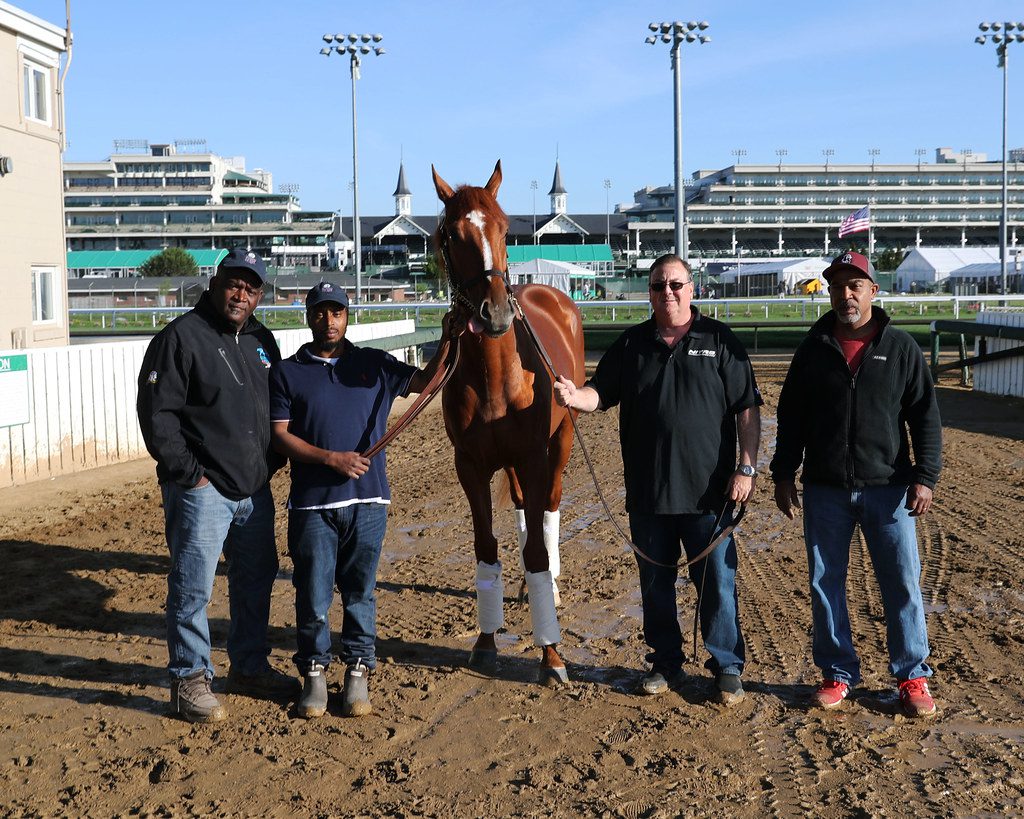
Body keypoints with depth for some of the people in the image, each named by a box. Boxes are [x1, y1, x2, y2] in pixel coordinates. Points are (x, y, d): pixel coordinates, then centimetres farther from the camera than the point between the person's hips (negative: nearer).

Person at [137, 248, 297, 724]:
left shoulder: (261, 340, 13)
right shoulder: (180, 337, -9)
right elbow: (156, 413, -13)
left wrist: (272, 462, 11)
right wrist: (189, 473, -15)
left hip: (255, 488, 8)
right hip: (201, 490, -7)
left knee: (256, 579, 16)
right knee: (193, 587, -4)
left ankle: (250, 667, 30)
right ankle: (189, 680, 8)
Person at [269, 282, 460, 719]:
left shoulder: (375, 365, 9)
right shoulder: (287, 372, 3)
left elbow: (424, 382, 10)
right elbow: (280, 436, -2)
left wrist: (445, 345, -8)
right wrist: (331, 458, -14)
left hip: (367, 501, 1)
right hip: (312, 503, -1)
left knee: (360, 591, 8)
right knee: (312, 592, 5)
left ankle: (358, 672, 19)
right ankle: (314, 674, 19)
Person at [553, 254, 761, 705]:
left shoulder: (719, 340, 1)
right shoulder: (631, 344, 8)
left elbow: (747, 409, -1)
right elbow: (601, 394, 6)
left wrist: (745, 468, -8)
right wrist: (572, 395, -17)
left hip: (708, 490, -3)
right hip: (647, 493, 3)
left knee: (717, 583, 1)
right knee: (655, 584, 12)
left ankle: (728, 667, 15)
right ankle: (665, 663, 27)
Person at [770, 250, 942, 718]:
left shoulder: (901, 348, 2)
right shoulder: (813, 349, 6)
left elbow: (925, 416, 3)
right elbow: (790, 416, 10)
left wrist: (925, 476, -5)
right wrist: (783, 475, 5)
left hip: (888, 487, -2)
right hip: (825, 490, 2)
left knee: (902, 584, 0)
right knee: (825, 584, 6)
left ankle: (912, 676, 13)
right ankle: (838, 673, 19)